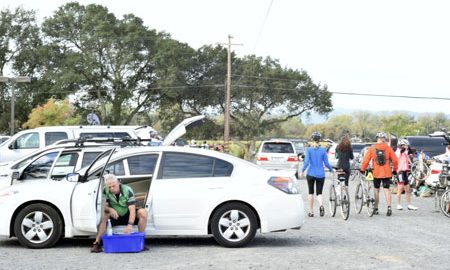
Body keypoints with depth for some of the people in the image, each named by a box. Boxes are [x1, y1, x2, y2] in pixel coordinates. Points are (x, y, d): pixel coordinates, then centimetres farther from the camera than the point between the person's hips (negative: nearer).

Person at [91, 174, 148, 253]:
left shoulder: (127, 191, -21)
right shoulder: (106, 191, -12)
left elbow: (132, 210, -28)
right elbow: (104, 206, -10)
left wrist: (130, 225, -44)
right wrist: (110, 209, -36)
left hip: (128, 216, -1)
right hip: (115, 218, 1)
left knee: (142, 212, -27)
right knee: (104, 214, -29)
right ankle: (97, 243, -30)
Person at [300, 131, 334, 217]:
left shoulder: (309, 150, -6)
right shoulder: (323, 150, -2)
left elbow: (306, 162, -12)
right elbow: (326, 163, -2)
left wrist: (302, 171, 1)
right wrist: (331, 170, 16)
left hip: (311, 174, -1)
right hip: (320, 174, 1)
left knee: (310, 193, 13)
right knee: (319, 193, 8)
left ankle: (311, 212, 16)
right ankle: (321, 205, -22)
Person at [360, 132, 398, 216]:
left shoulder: (372, 148, -2)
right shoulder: (388, 148, -1)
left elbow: (366, 160, -4)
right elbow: (395, 160, 0)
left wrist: (362, 169, 9)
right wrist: (395, 170, 13)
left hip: (376, 173, 0)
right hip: (387, 173, 0)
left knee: (376, 190, 12)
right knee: (387, 189, 2)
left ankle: (376, 209, 16)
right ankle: (389, 207, -14)